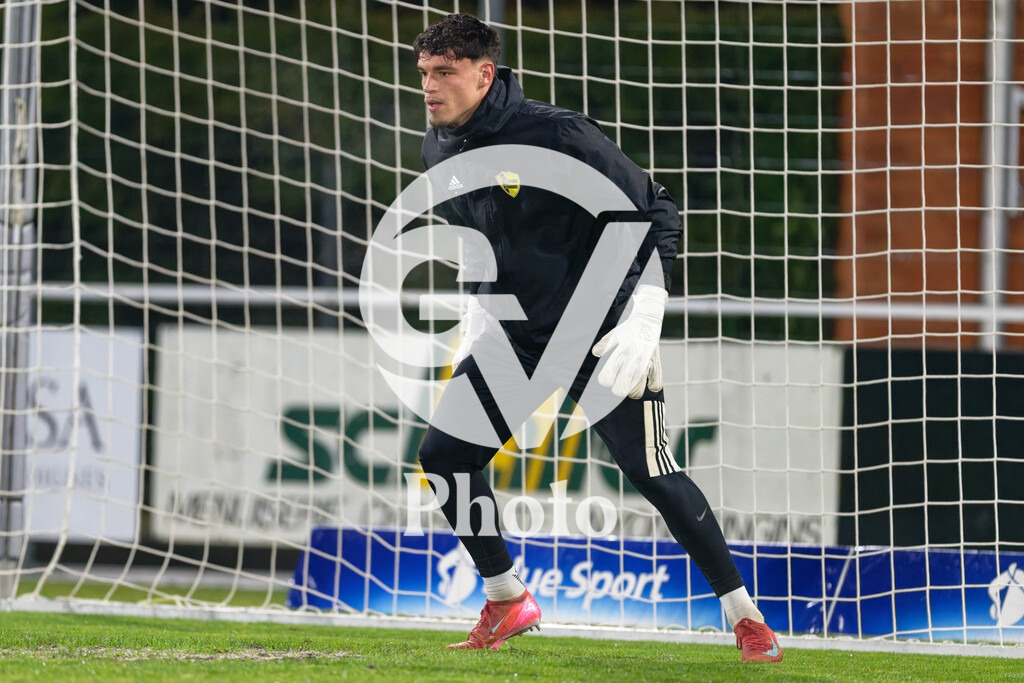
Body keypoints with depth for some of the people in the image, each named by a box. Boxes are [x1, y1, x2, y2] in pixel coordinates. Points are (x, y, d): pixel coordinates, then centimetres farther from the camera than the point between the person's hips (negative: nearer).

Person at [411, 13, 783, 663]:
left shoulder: (557, 135, -21)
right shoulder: (441, 150, 0)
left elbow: (657, 213, -16)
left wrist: (644, 320, -23)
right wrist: (478, 322, 15)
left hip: (602, 331, -7)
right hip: (516, 335, 7)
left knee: (652, 474, -13)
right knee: (443, 453, -2)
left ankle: (745, 615, 0)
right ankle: (507, 601, 15)